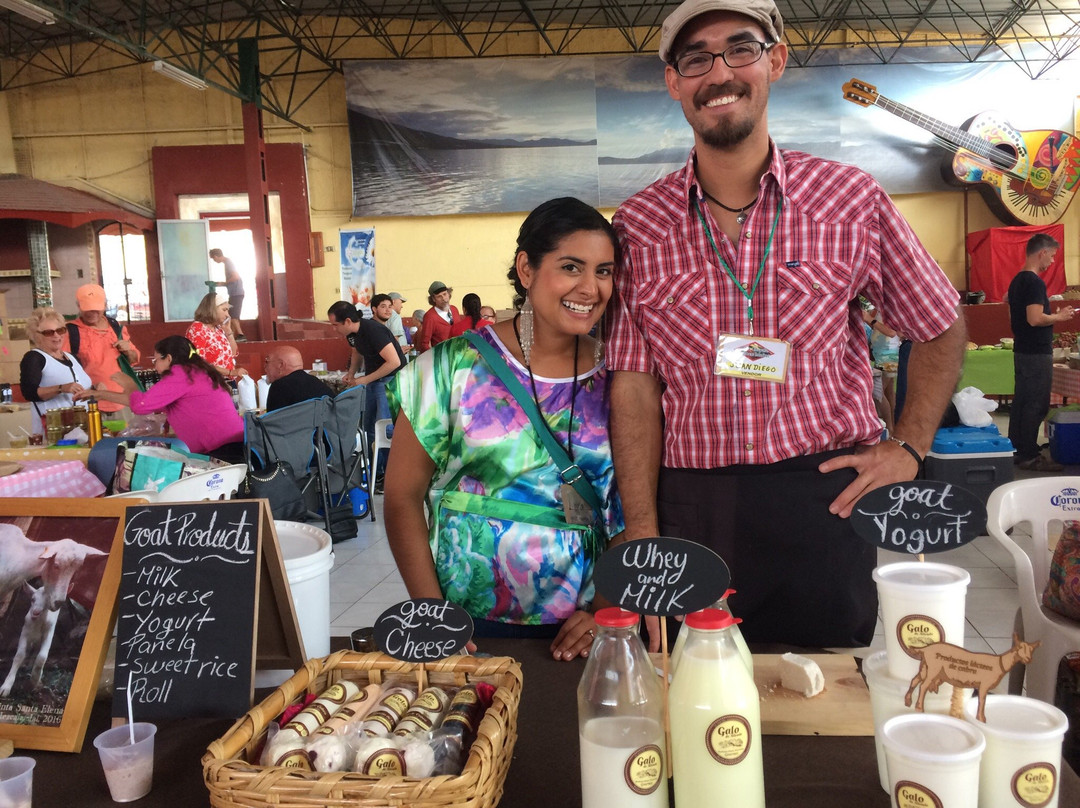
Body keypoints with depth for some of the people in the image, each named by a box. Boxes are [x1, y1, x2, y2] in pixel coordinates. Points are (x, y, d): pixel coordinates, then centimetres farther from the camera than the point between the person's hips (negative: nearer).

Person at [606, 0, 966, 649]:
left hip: (826, 504, 0)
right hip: (690, 510, 0)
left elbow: (941, 328, 13)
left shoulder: (853, 201, 1)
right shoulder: (639, 226, 1)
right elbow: (635, 384, -2)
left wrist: (909, 448, 2)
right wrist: (642, 536, -8)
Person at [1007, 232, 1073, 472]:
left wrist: (1055, 315, 21)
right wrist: (1060, 316, -10)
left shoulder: (1017, 281, 12)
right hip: (1037, 353, -10)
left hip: (1022, 351, 10)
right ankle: (1029, 456, -1)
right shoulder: (1035, 282, -17)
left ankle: (1016, 450, 19)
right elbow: (1035, 319, -26)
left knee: (1021, 402, 13)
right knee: (1036, 406, -5)